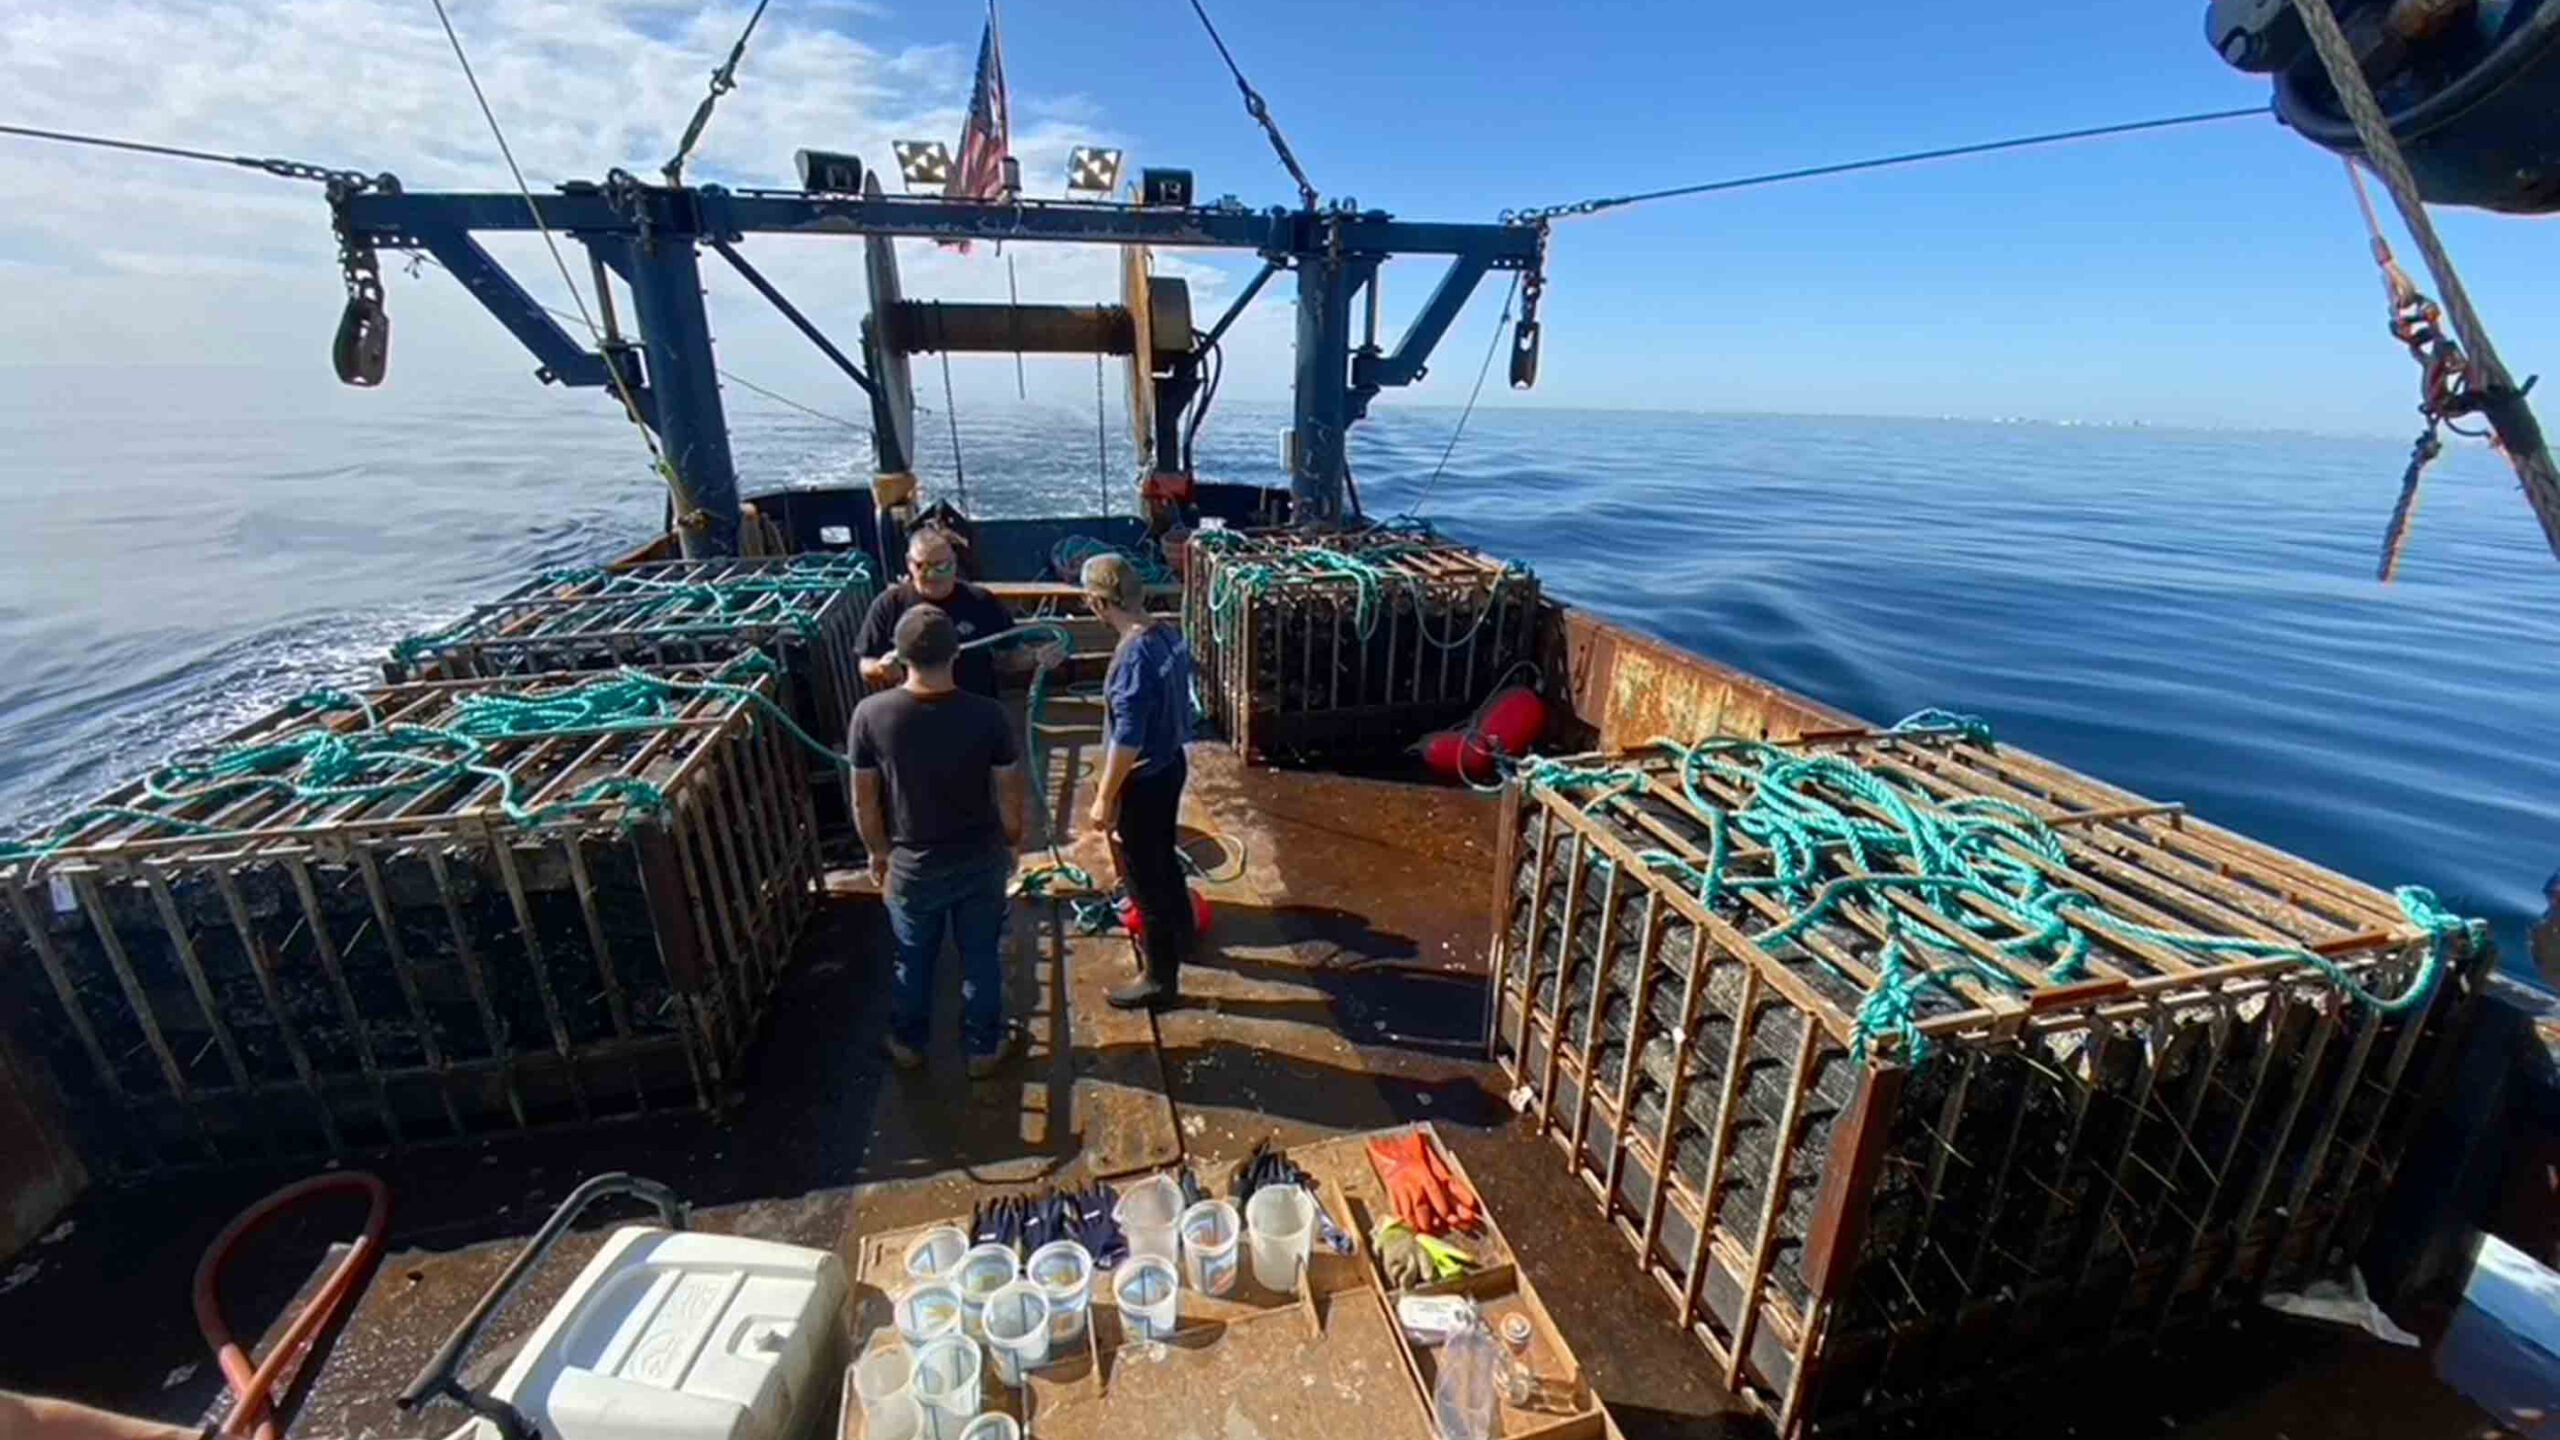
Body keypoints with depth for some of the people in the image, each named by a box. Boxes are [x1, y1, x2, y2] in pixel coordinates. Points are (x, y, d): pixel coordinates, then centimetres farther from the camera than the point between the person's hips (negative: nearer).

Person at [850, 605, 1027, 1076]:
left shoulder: (871, 715, -18)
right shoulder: (987, 715, -21)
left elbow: (864, 801, -8)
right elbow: (1010, 796, -11)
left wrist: (877, 853, 9)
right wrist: (1011, 845, 7)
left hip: (911, 864, 1)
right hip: (980, 861, -1)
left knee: (912, 959, 24)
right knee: (981, 958, 19)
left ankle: (908, 1044, 45)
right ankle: (983, 1048, 37)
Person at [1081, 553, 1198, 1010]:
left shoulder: (1133, 656, -29)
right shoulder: (1168, 634, -1)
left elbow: (1126, 740, -27)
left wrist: (1104, 797, -16)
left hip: (1142, 779, -9)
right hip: (1170, 763, 9)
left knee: (1145, 878, 5)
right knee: (1163, 858, 27)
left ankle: (1159, 979, 20)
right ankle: (1179, 935, 48)